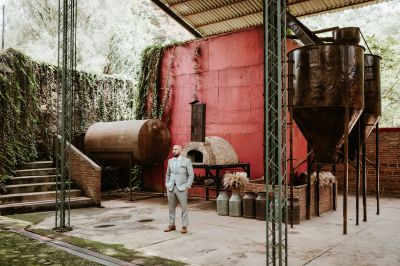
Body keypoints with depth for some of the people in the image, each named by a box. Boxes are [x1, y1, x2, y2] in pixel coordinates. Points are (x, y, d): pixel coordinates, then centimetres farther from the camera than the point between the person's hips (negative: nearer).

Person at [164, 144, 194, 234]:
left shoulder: (187, 161, -3)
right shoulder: (170, 161, 10)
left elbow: (191, 175, -4)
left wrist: (187, 187, -10)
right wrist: (167, 186, 10)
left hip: (181, 188, -4)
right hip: (171, 188, 4)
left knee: (184, 207, -1)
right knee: (171, 207, 10)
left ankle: (184, 226, 7)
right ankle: (172, 225, 21)